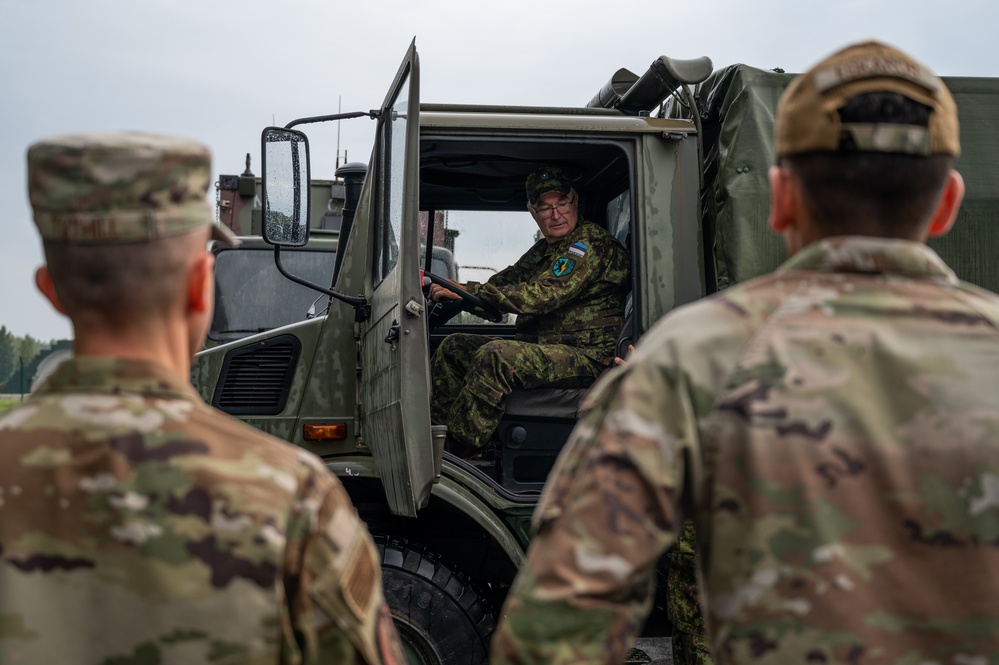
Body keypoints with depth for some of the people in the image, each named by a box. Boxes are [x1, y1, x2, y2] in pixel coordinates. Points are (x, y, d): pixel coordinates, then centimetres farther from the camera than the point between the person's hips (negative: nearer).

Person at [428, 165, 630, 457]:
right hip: (541, 348, 10)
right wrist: (446, 290, -1)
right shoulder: (544, 249, 21)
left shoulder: (593, 242, -10)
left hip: (586, 355, -10)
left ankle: (456, 452, -27)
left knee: (495, 356, -32)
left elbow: (541, 296, -20)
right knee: (454, 347, 6)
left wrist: (468, 290, -20)